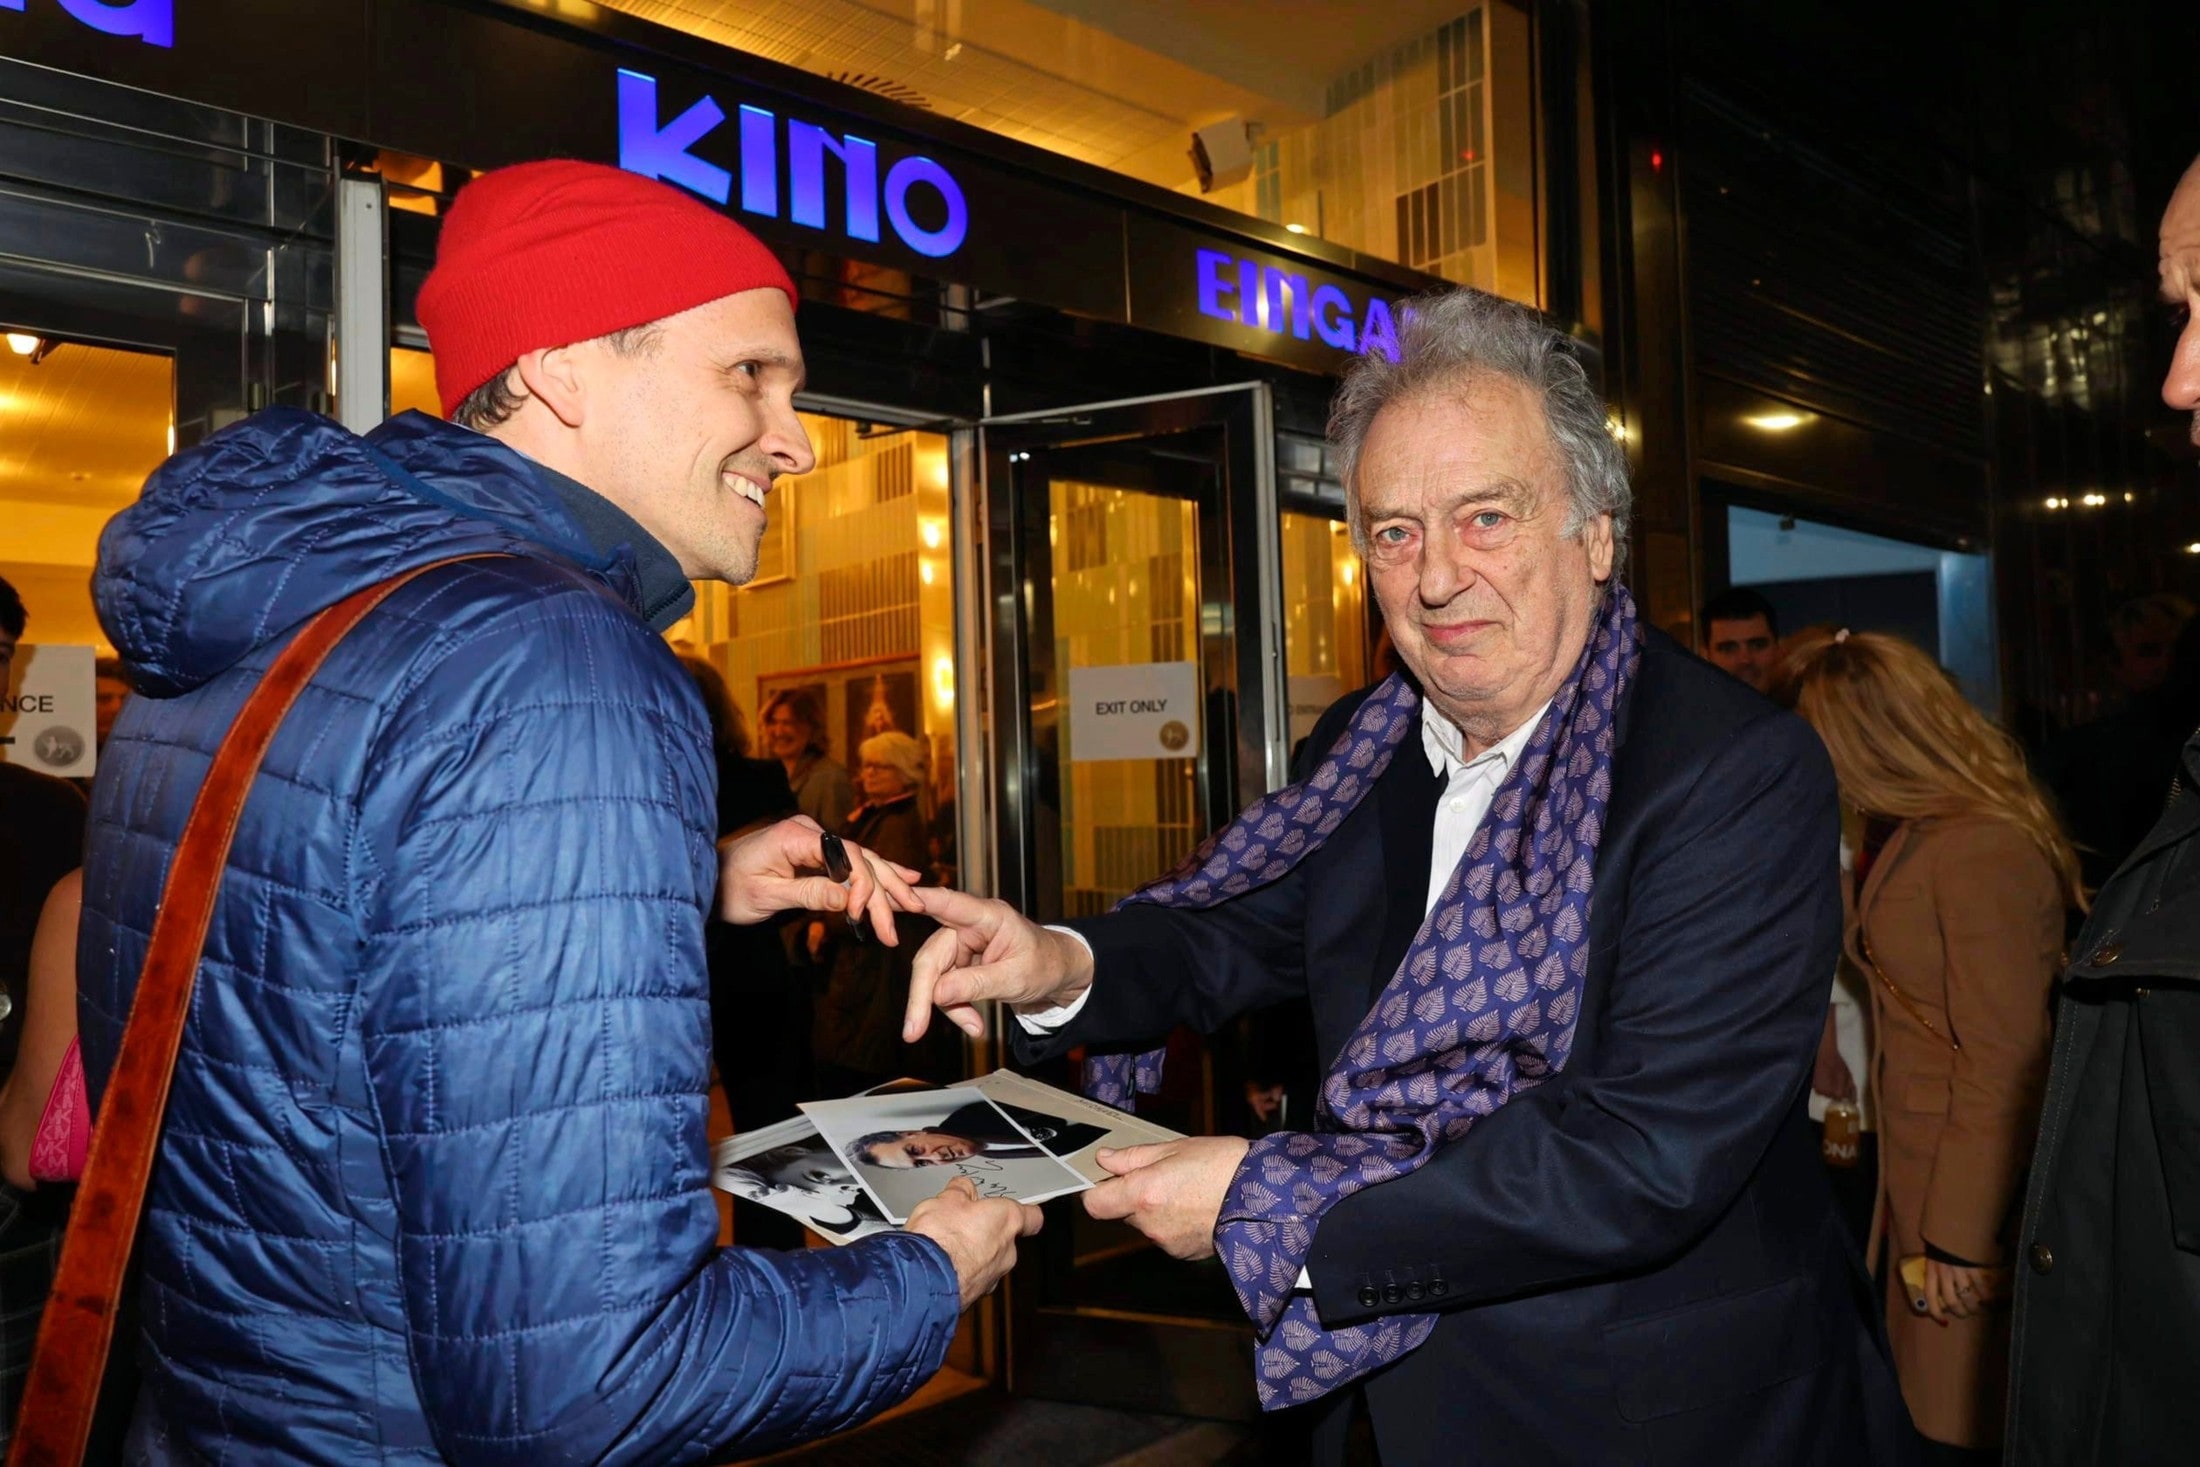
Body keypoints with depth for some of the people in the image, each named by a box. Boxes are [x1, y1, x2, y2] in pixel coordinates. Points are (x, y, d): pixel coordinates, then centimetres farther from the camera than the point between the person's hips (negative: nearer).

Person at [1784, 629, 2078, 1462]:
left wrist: (1961, 1238, -18)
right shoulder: (1915, 837, 9)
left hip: (1973, 1197, -9)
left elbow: (2004, 1066, -21)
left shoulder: (1981, 851, -21)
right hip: (1925, 1175, 9)